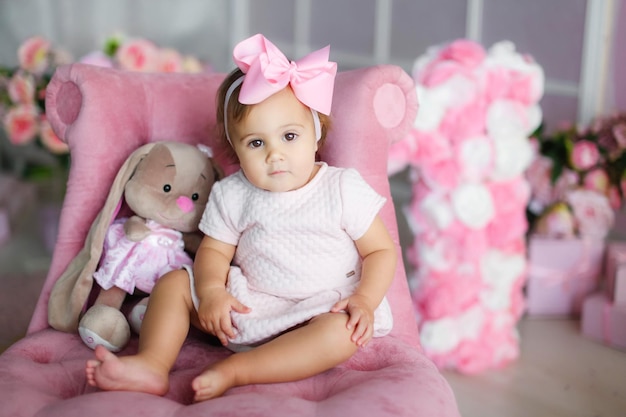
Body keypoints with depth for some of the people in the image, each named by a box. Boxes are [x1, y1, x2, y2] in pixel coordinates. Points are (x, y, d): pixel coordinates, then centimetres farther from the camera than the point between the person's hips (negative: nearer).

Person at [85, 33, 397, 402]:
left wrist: (365, 300, -20)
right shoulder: (231, 196, 0)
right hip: (245, 305, 3)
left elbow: (381, 250, -4)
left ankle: (232, 371, -33)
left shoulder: (344, 189, -8)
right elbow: (214, 250, 4)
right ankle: (152, 365, -19)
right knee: (173, 282, -4)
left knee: (345, 332, -34)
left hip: (322, 310, -3)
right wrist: (211, 290, -17)